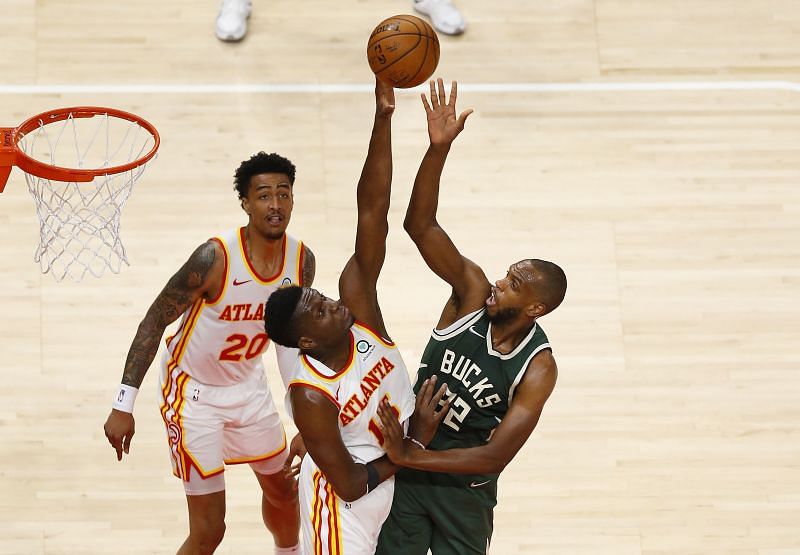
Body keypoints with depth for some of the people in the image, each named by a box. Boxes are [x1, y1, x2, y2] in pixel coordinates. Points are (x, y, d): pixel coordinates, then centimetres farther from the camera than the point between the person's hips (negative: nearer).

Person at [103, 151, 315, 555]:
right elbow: (154, 321, -20)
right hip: (194, 390, -6)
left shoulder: (302, 261, -10)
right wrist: (124, 404, -23)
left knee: (282, 488, 25)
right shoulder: (215, 258, -29)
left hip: (248, 386, 6)